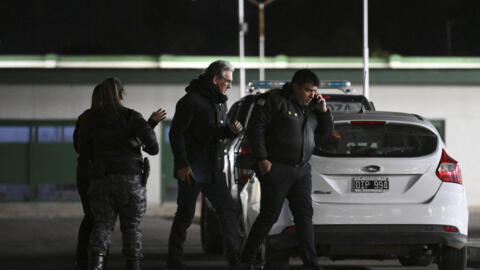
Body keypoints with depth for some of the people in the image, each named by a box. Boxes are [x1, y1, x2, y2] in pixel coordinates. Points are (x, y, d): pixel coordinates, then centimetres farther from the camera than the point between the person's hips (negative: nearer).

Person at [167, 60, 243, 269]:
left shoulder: (220, 101, 14)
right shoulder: (192, 101, -12)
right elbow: (176, 134, -14)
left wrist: (232, 130, -1)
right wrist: (182, 164, -20)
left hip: (213, 170, 8)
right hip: (192, 170, -8)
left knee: (228, 211, 4)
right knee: (185, 214, -2)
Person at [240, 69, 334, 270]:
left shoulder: (311, 106, 14)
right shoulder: (274, 101, -7)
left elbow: (326, 133, 20)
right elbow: (255, 129, -11)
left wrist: (323, 112, 3)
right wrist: (261, 159, -17)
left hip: (302, 170, 7)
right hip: (277, 169, -7)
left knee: (304, 215, 2)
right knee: (269, 216, -4)